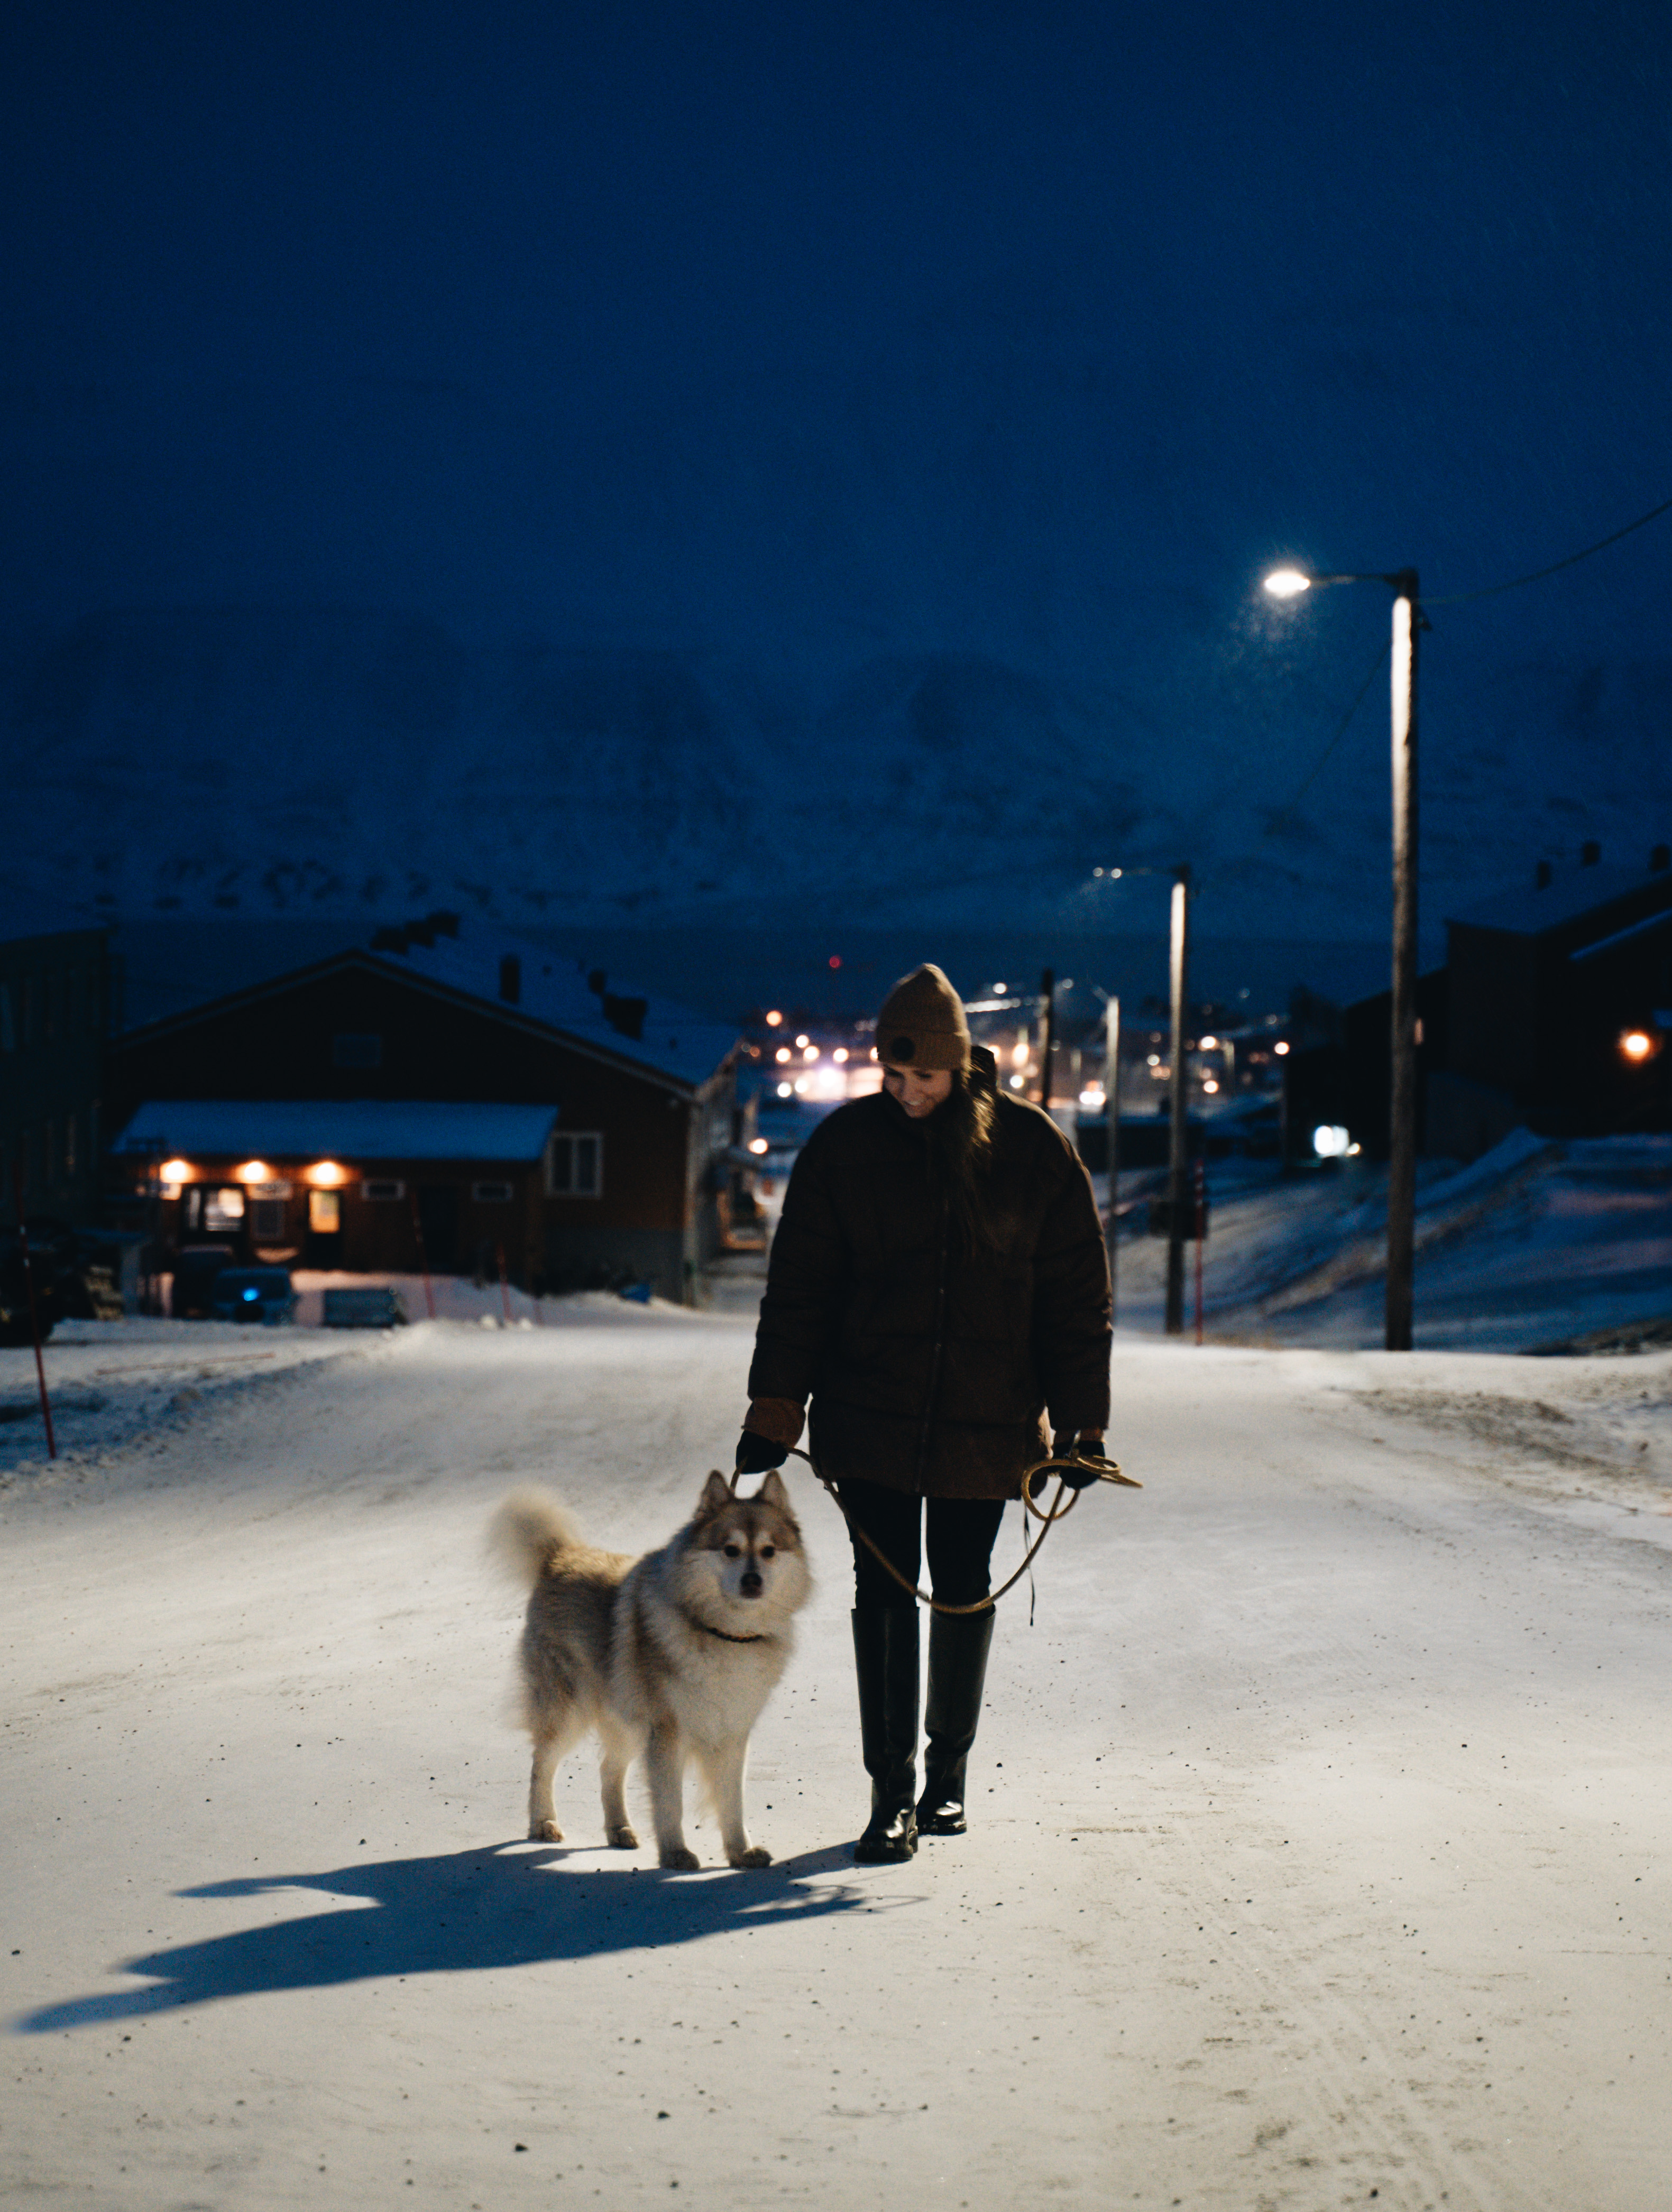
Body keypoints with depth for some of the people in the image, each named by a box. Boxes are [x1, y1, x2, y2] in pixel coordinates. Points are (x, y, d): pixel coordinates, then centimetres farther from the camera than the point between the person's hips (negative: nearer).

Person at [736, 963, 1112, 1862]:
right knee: (884, 1593, -3)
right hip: (871, 1417, 0)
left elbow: (1076, 1294, 2)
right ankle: (891, 1794, 2)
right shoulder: (845, 1146, -2)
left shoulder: (1032, 1149, -3)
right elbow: (799, 1286, 0)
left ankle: (948, 1771, 28)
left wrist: (1081, 1423, -1)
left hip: (987, 1420, 0)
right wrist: (773, 1413, -5)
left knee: (963, 1594, 11)